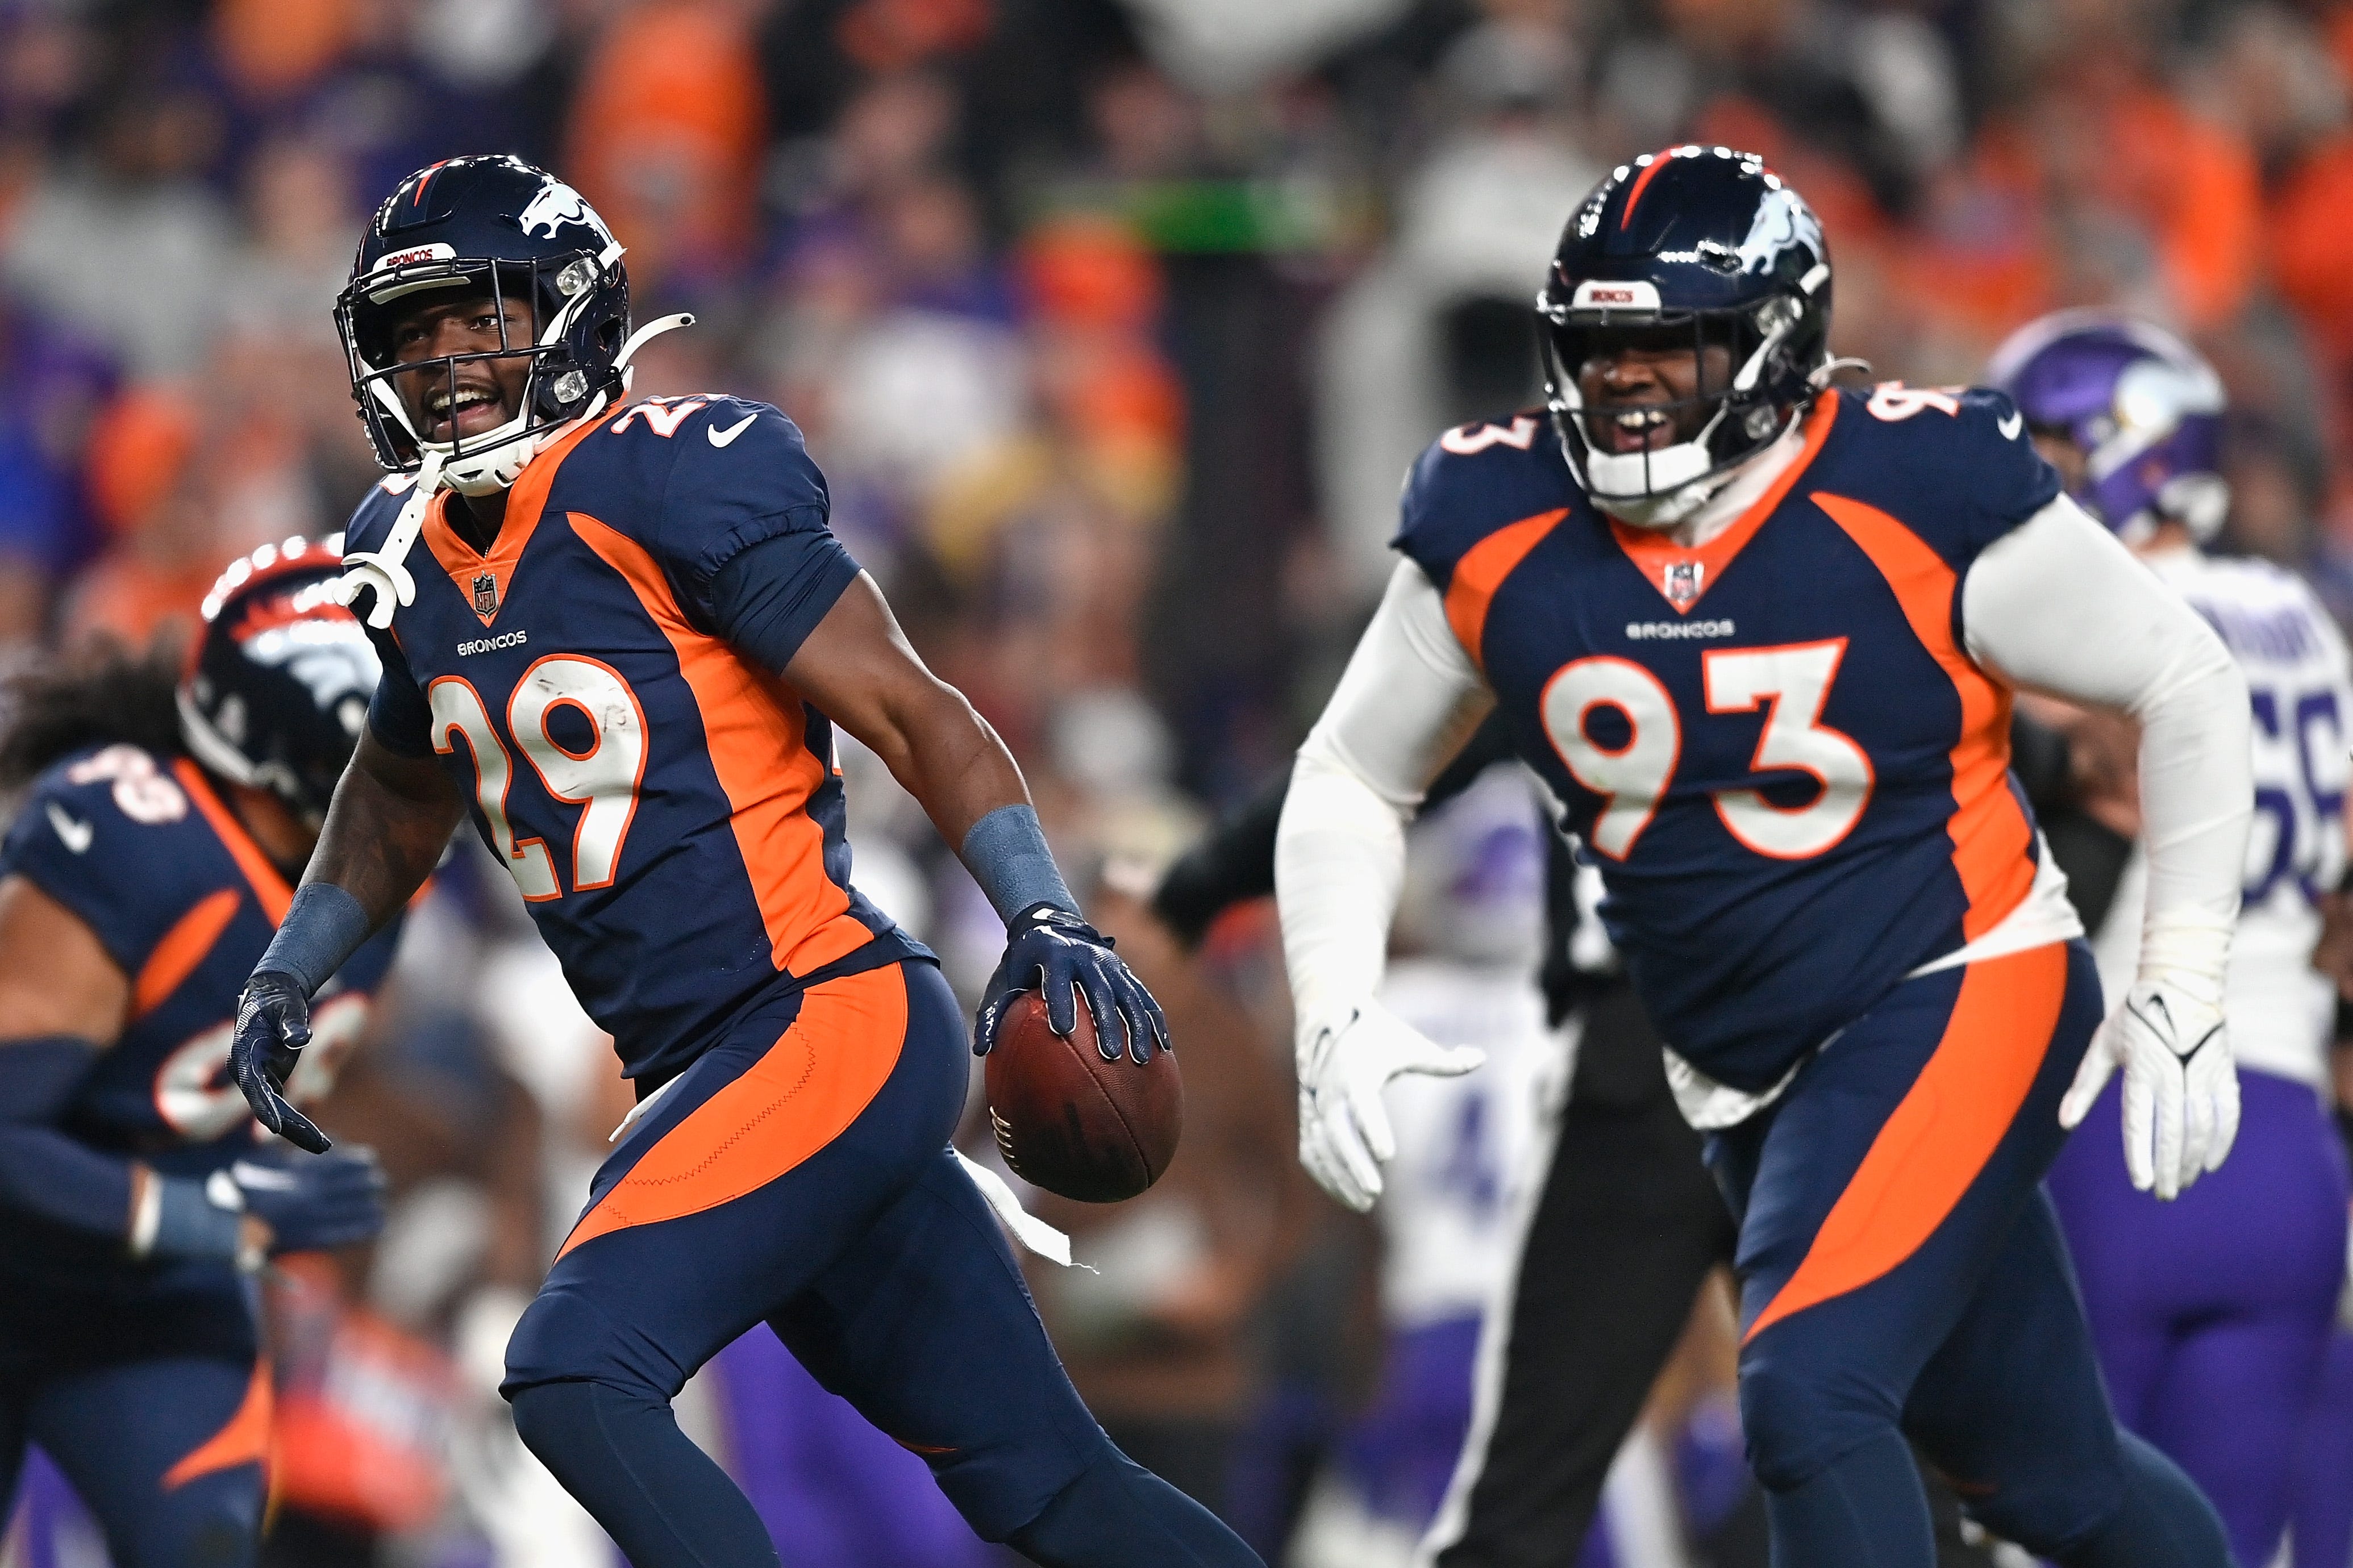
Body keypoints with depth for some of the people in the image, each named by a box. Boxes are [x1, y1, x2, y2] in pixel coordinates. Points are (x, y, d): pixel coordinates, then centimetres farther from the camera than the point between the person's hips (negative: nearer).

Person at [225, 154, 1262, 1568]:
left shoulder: (669, 492, -11)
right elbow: (404, 796, 34)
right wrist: (290, 974, 27)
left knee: (576, 1373, -21)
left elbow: (912, 713, -12)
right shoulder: (419, 562, 13)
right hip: (710, 1074, 8)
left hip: (827, 1023, -8)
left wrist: (1046, 919, -22)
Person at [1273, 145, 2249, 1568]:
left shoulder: (1921, 498, -17)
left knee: (1809, 1395, -24)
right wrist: (1339, 1021, -8)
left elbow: (2191, 690, -7)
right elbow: (1352, 780, 8)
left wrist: (2181, 1004, -8)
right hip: (1752, 1074, 6)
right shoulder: (1499, 532, -5)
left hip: (1958, 999, -5)